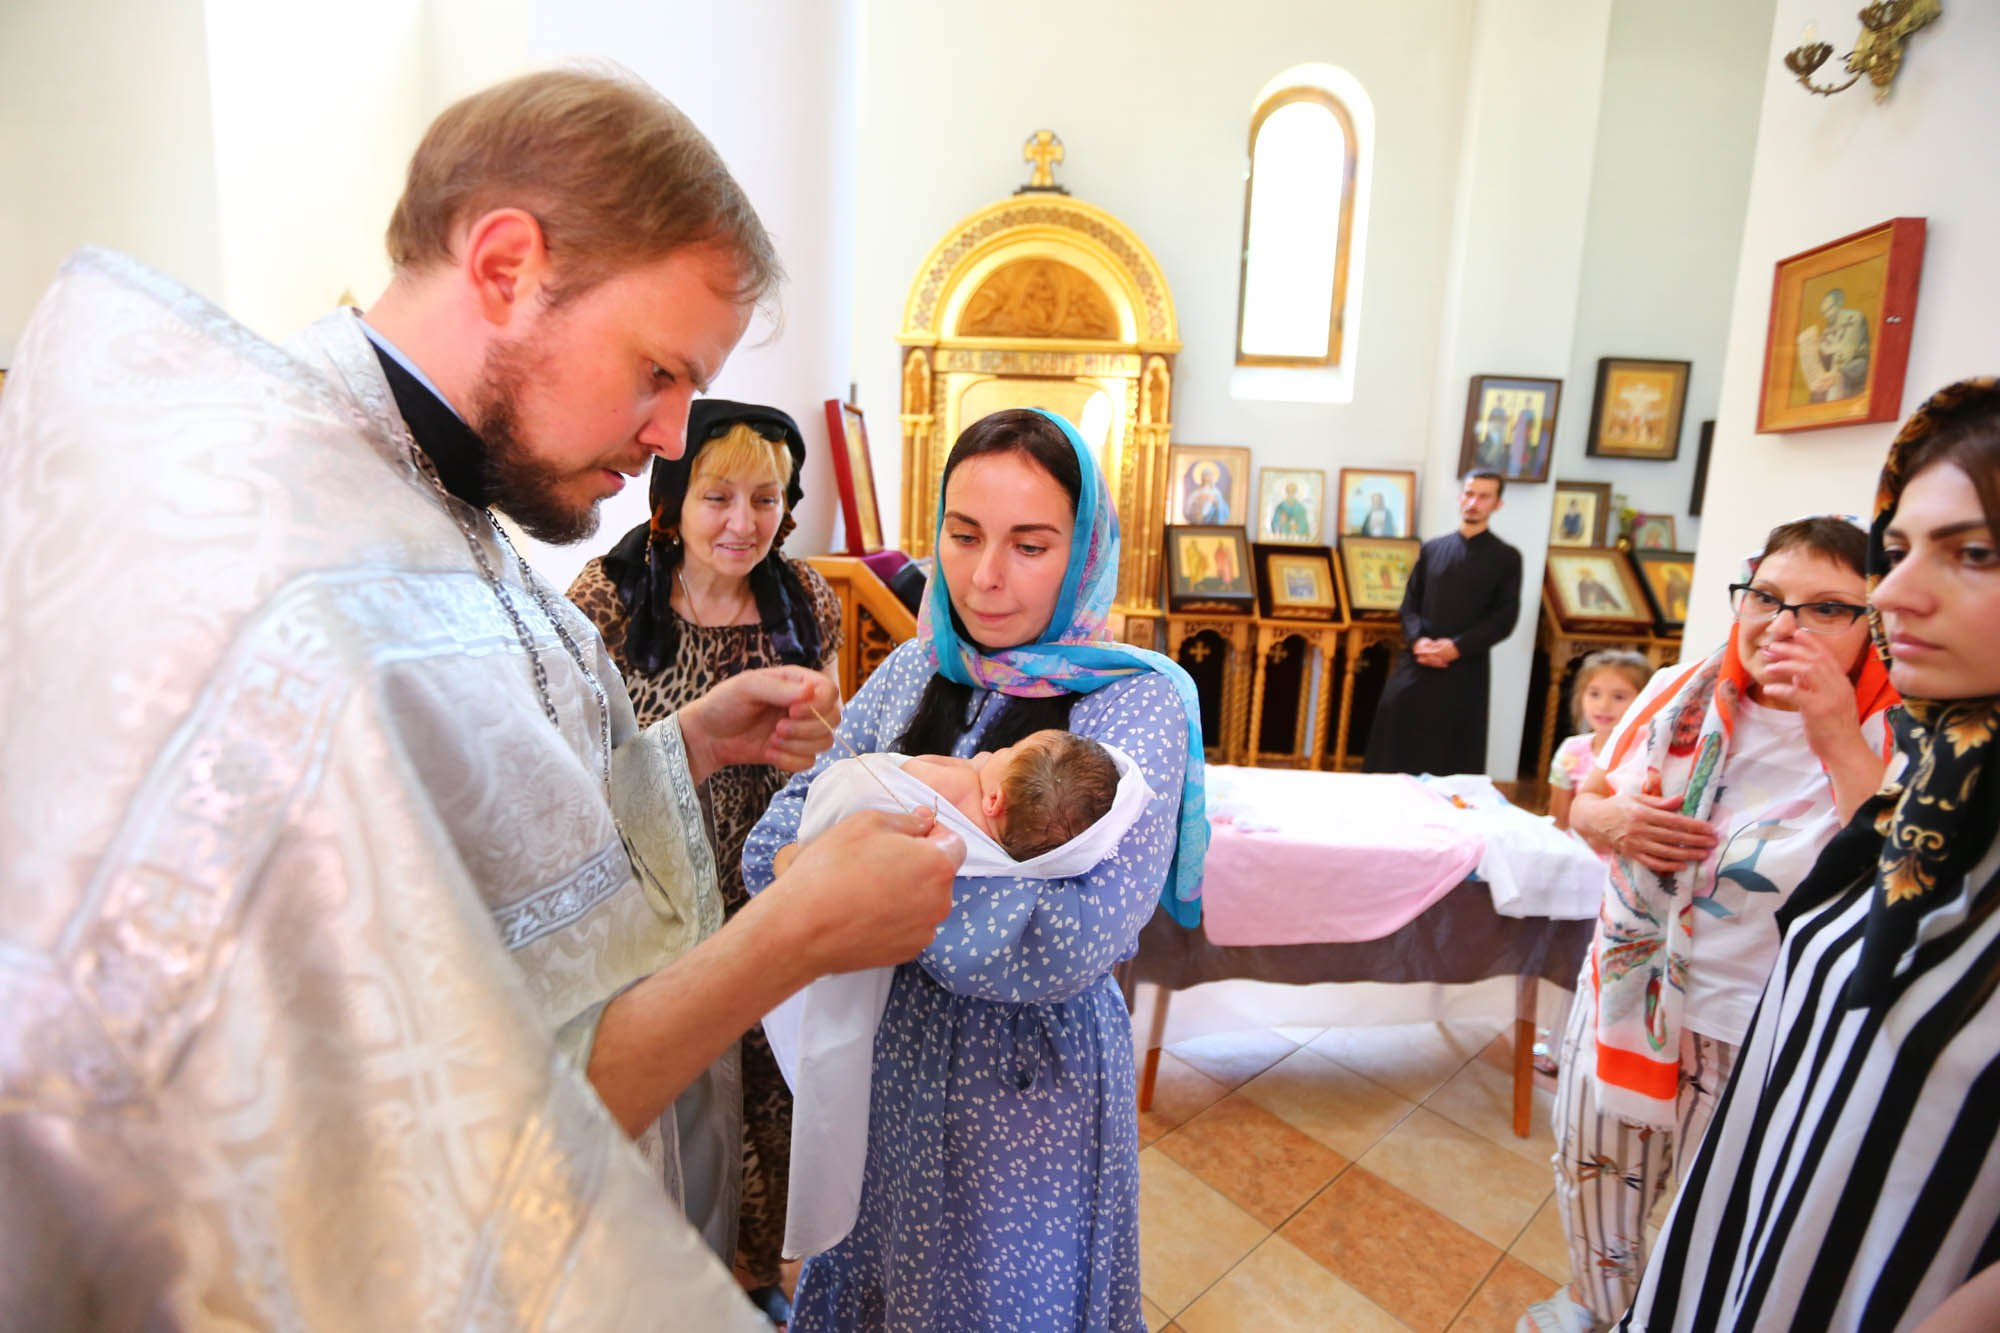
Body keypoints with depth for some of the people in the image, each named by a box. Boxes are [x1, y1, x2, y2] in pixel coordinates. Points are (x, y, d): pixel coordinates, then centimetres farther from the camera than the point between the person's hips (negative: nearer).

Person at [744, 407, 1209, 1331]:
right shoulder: (912, 673, -4)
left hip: (1032, 1080, -4)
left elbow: (1070, 946, -29)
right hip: (889, 1056, 5)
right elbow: (771, 845, -7)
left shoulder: (1136, 708, -19)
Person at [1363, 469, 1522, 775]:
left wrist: (1457, 647, -14)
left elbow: (1504, 619, -2)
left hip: (1464, 669, -2)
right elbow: (1410, 603, 9)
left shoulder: (1507, 558, 4)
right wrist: (1417, 640, -11)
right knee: (1398, 744, 2)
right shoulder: (1432, 548, 12)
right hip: (1417, 662, 2)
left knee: (1450, 755, 1)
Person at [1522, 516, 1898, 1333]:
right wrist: (1608, 818, -16)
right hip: (1624, 994, 5)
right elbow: (1585, 801, 7)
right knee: (1590, 1169, 24)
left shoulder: (1892, 743, -16)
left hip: (1759, 1038, -4)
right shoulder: (1678, 692, -4)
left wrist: (1837, 739, -32)